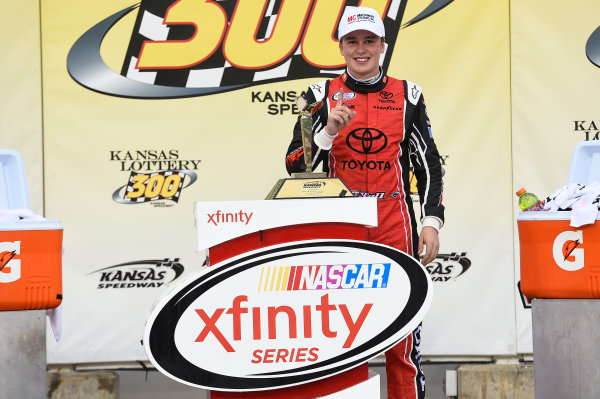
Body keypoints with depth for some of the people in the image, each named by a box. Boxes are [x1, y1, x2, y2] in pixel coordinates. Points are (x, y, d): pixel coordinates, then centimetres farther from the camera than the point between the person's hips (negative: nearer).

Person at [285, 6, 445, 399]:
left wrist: (431, 221, -1)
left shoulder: (406, 95, 8)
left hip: (394, 228, 0)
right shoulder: (323, 95, 6)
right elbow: (295, 166, 3)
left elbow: (429, 164, 9)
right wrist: (328, 132, -13)